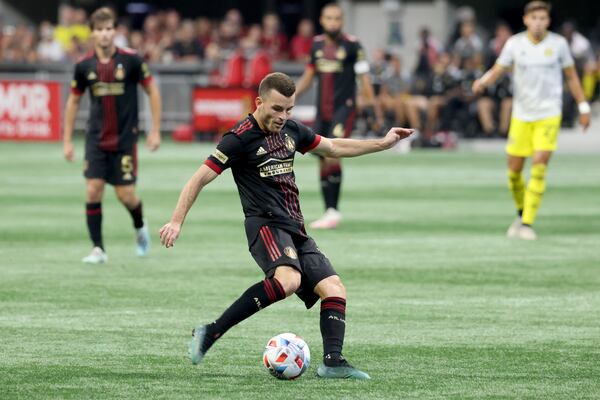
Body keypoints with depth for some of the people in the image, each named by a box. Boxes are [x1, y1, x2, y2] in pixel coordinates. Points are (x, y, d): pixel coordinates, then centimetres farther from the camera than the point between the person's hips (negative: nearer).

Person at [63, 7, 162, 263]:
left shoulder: (130, 60, -9)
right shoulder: (84, 66, -2)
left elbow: (152, 90, 0)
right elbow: (73, 101, 10)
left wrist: (155, 131, -2)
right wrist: (68, 141, 8)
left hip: (125, 138, -2)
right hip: (96, 139, 2)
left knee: (126, 195, -3)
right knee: (93, 190, -9)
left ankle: (140, 227, 30)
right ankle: (98, 249, 1)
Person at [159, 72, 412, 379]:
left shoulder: (291, 130, 14)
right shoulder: (240, 138, -8)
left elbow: (333, 148, 29)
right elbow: (200, 179, -7)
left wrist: (383, 144, 26)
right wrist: (176, 222, -14)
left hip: (295, 230, 8)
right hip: (266, 224, -8)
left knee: (334, 290, -7)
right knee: (288, 279, -35)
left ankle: (332, 362, -15)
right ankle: (210, 333, -31)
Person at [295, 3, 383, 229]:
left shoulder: (352, 45, -6)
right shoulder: (317, 44, 10)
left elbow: (364, 79, -5)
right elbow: (308, 76, 20)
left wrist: (374, 110, -9)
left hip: (344, 108, -6)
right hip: (322, 110, 6)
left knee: (332, 156, -20)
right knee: (323, 161, 6)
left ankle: (333, 211, -16)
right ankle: (329, 211, 15)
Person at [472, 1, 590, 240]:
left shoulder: (558, 43, -2)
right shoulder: (515, 43, -2)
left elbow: (571, 76, 9)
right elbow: (497, 71, 1)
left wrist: (583, 107, 10)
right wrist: (482, 82, -21)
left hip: (549, 114, -2)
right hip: (521, 114, 2)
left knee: (539, 166, -15)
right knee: (514, 169, 4)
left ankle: (527, 224, -11)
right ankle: (522, 213, 30)